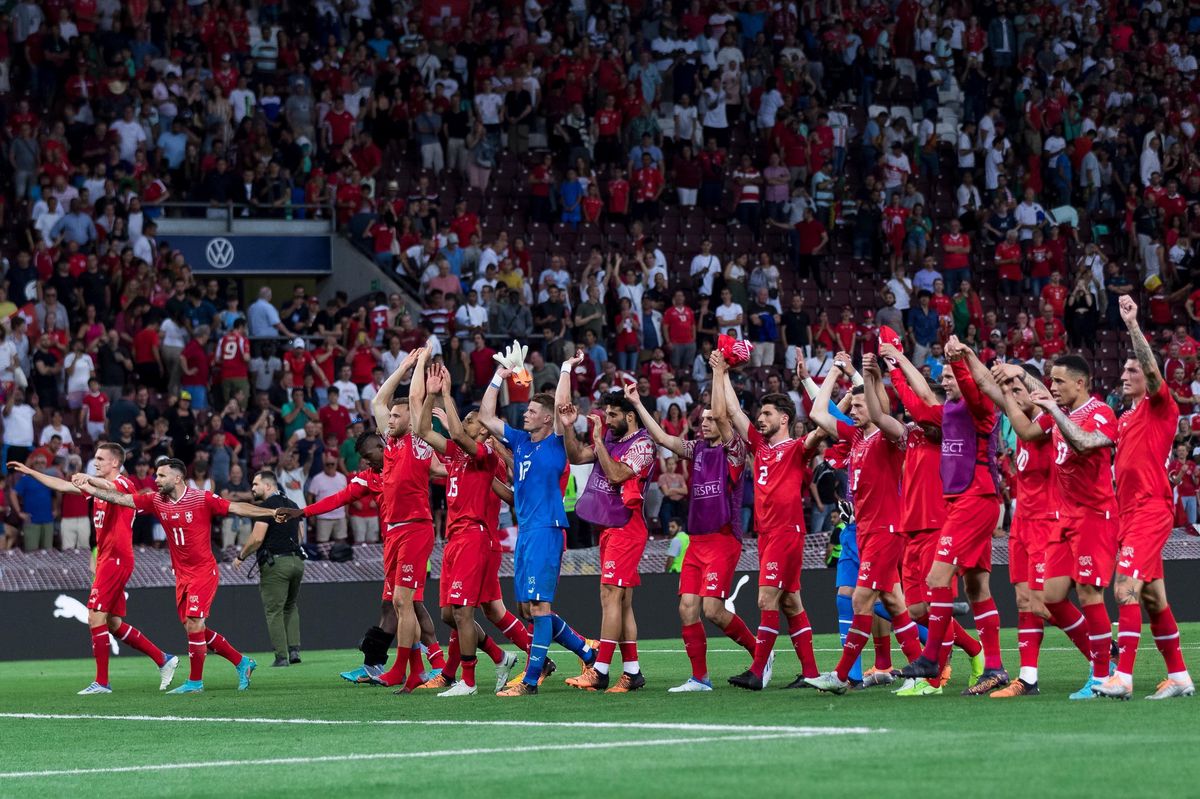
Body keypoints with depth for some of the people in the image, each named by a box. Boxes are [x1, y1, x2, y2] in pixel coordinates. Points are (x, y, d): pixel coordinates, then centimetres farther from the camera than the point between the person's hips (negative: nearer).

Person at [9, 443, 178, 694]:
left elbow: (109, 487, -35)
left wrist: (87, 479, -53)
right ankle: (163, 660, 17)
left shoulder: (123, 483, -9)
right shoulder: (98, 485, 19)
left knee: (96, 617, -12)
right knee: (114, 624, 10)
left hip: (116, 559, -10)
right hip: (107, 559, 10)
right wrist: (29, 471, 21)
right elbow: (62, 486, 23)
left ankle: (102, 682, -9)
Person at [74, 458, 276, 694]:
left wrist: (272, 513, -17)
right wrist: (88, 488, -6)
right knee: (196, 630, 7)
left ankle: (195, 681, 2)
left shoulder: (203, 499, -12)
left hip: (203, 572, -6)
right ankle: (242, 662, 21)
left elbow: (237, 508, -11)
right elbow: (121, 499, 2)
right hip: (181, 575, 6)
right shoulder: (156, 501, 3)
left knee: (193, 625, -11)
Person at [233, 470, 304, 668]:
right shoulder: (292, 505, 15)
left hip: (275, 564, -7)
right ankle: (294, 650, 9)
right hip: (296, 561, 7)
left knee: (274, 611, -2)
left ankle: (281, 656, -5)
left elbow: (257, 538, -15)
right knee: (291, 607, 20)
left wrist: (241, 556, -2)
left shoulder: (267, 505, -10)